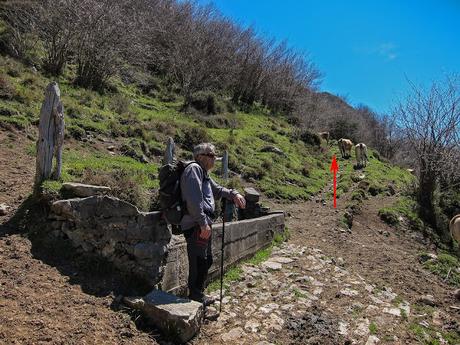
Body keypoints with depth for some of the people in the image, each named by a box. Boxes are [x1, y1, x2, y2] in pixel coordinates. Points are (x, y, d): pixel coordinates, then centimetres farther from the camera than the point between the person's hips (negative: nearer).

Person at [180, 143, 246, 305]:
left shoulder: (203, 173, 21)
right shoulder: (194, 169, -11)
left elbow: (217, 190, 31)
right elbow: (194, 199, -21)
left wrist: (233, 194, 11)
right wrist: (203, 223, -23)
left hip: (203, 224, 11)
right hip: (196, 225, -11)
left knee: (206, 260, 19)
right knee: (199, 261, -3)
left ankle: (198, 293, 33)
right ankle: (196, 295, 12)